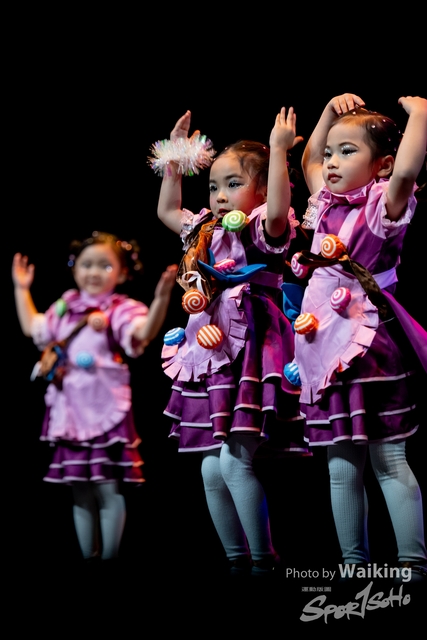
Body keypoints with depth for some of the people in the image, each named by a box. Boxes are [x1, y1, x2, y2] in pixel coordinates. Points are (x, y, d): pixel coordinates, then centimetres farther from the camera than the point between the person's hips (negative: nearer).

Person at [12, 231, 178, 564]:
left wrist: (161, 298, -42)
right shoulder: (65, 308, 13)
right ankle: (89, 556, 21)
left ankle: (110, 557, 4)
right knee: (80, 490, 11)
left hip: (106, 412, -6)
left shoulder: (122, 310, -7)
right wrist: (22, 289, 29)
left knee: (109, 487, -6)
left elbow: (144, 332, -28)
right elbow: (32, 327, 28)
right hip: (71, 414, 6)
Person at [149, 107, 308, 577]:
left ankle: (264, 559, -3)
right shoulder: (206, 232, 18)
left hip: (249, 353, -8)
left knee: (235, 460, -14)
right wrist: (175, 162, 28)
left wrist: (278, 150, -25)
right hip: (208, 354, 8)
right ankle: (235, 559, 15)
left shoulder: (262, 230, -3)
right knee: (211, 468, 5)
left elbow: (277, 211, -27)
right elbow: (167, 211, 35)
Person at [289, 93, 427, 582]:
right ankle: (354, 562, 17)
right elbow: (309, 158, 32)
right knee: (341, 466, 9)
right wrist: (331, 111, 22)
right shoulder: (327, 202, 14)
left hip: (372, 337, -7)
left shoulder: (384, 202, -7)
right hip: (326, 340, 7)